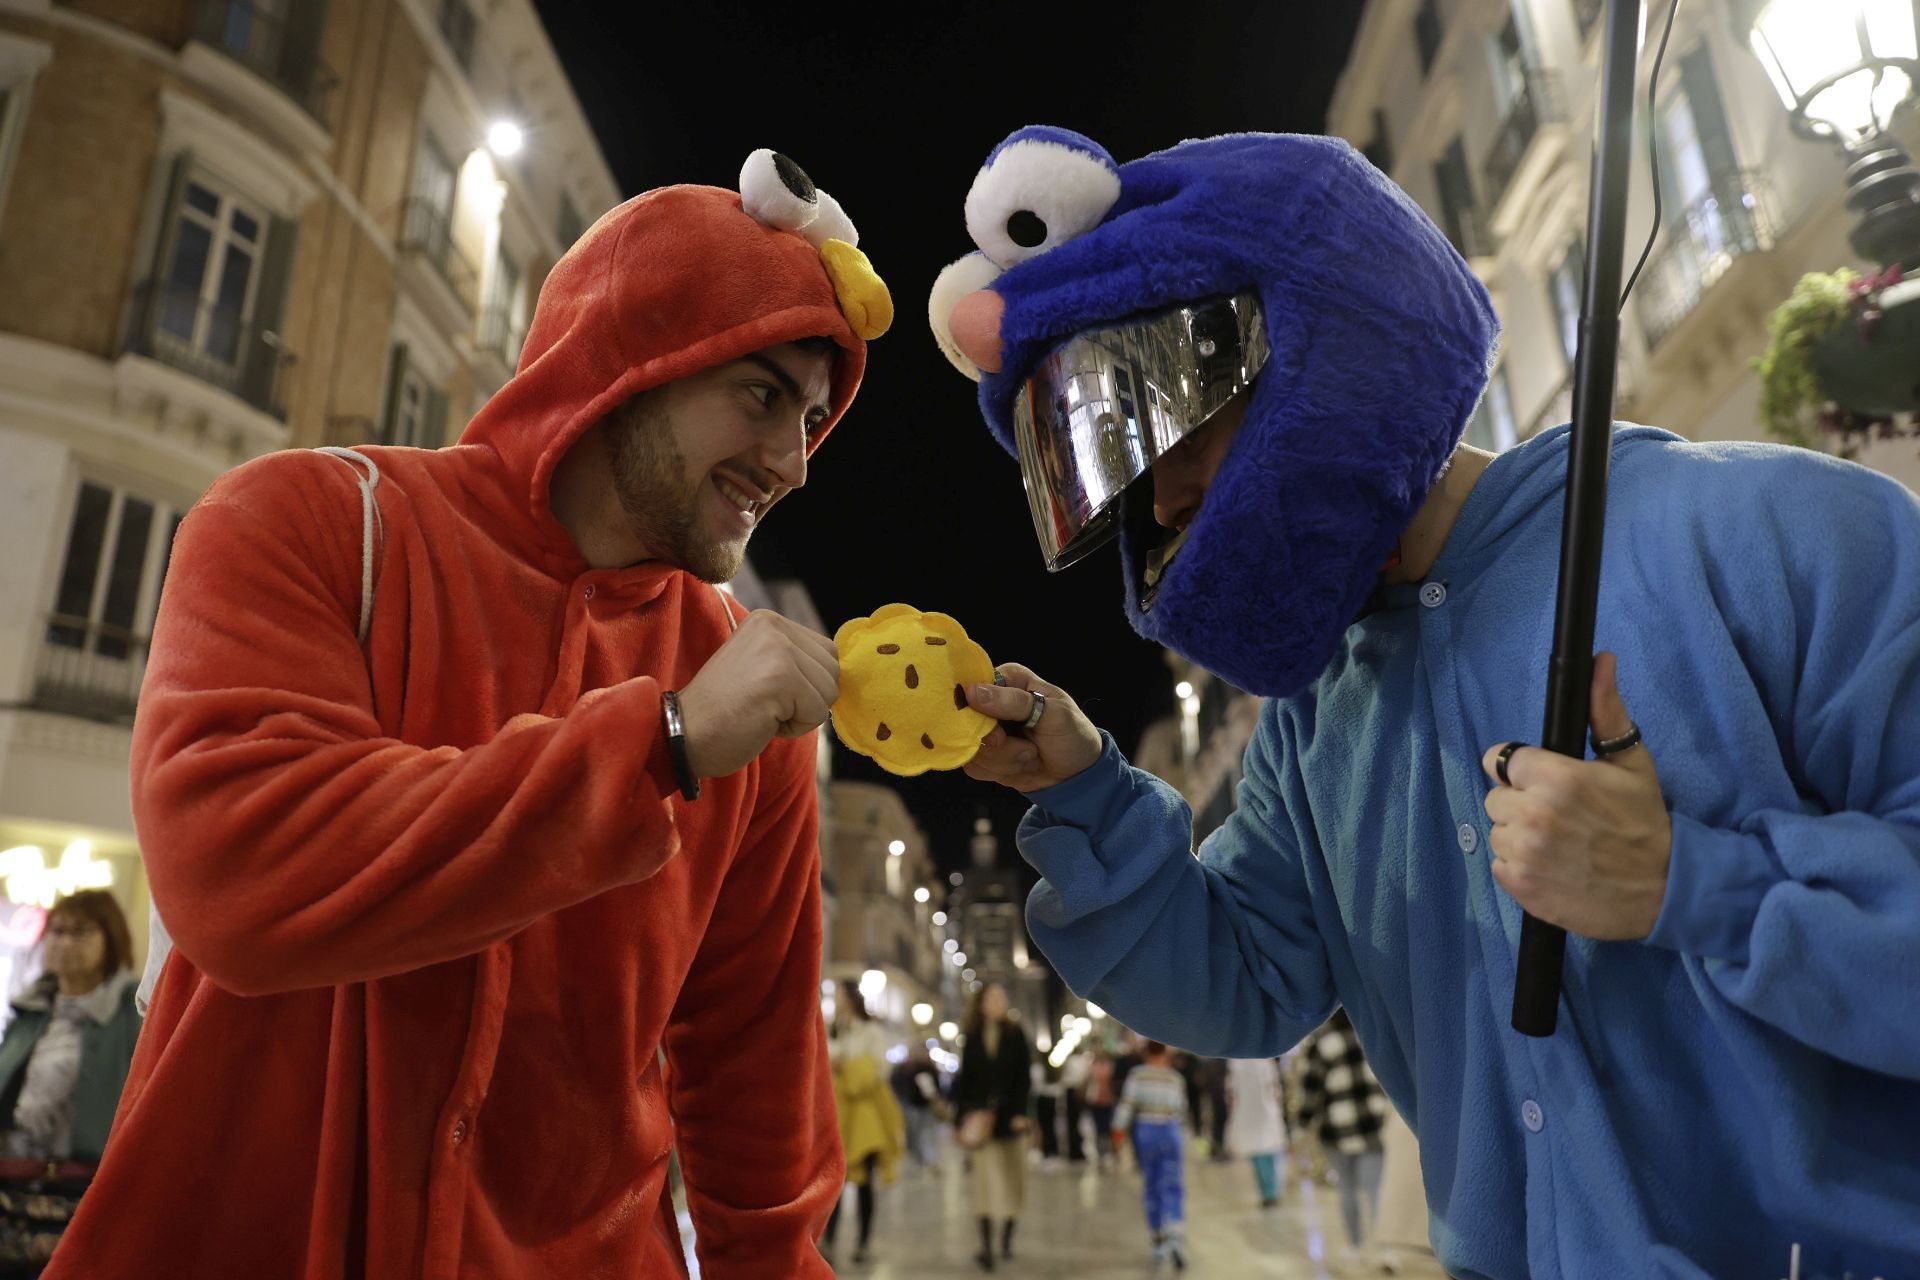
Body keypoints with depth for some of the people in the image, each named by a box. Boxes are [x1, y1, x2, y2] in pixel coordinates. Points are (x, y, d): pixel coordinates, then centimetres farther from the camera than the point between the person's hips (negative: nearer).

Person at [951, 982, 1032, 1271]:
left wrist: (1020, 1112, -12)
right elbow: (964, 1079, 4)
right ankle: (986, 1245, -4)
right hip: (981, 1118, 0)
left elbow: (1023, 1078, -3)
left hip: (1010, 1117, 0)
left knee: (1012, 1179, 8)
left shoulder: (1015, 1035, 1)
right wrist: (963, 1113, -2)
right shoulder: (971, 1038, 3)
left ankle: (1006, 1241, 22)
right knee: (986, 1179, -4)